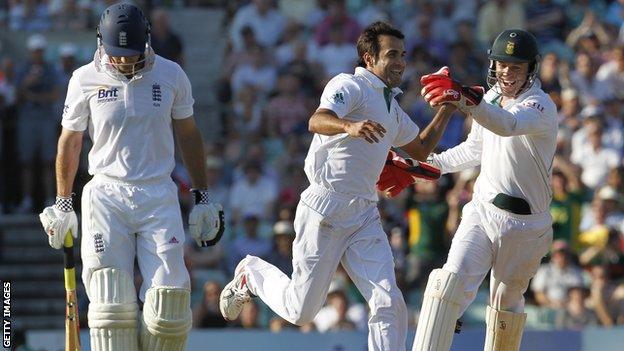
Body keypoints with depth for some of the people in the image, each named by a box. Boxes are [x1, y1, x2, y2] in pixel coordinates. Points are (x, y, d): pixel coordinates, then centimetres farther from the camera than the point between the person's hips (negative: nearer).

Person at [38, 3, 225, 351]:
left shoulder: (170, 75, 3)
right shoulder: (85, 80, 0)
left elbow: (189, 136, 12)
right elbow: (70, 141, 10)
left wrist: (204, 197, 11)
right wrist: (62, 204, 11)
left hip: (159, 195, 1)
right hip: (106, 196, -1)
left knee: (169, 297, -10)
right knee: (112, 302, -10)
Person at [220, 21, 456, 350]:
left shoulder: (392, 109, 21)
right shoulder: (349, 85, -7)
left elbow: (421, 148, 34)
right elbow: (317, 121, -27)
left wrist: (447, 108, 23)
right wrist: (350, 126, -49)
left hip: (364, 214, 7)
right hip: (324, 209, -7)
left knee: (389, 304, -10)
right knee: (301, 311, 2)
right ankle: (251, 274, 31)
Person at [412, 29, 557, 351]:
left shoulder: (541, 106, -16)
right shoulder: (489, 98, 8)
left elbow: (507, 125, -40)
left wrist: (464, 99, -57)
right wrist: (430, 164, 19)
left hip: (523, 224, -4)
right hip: (481, 212, 5)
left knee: (507, 302, 5)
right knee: (453, 280, -16)